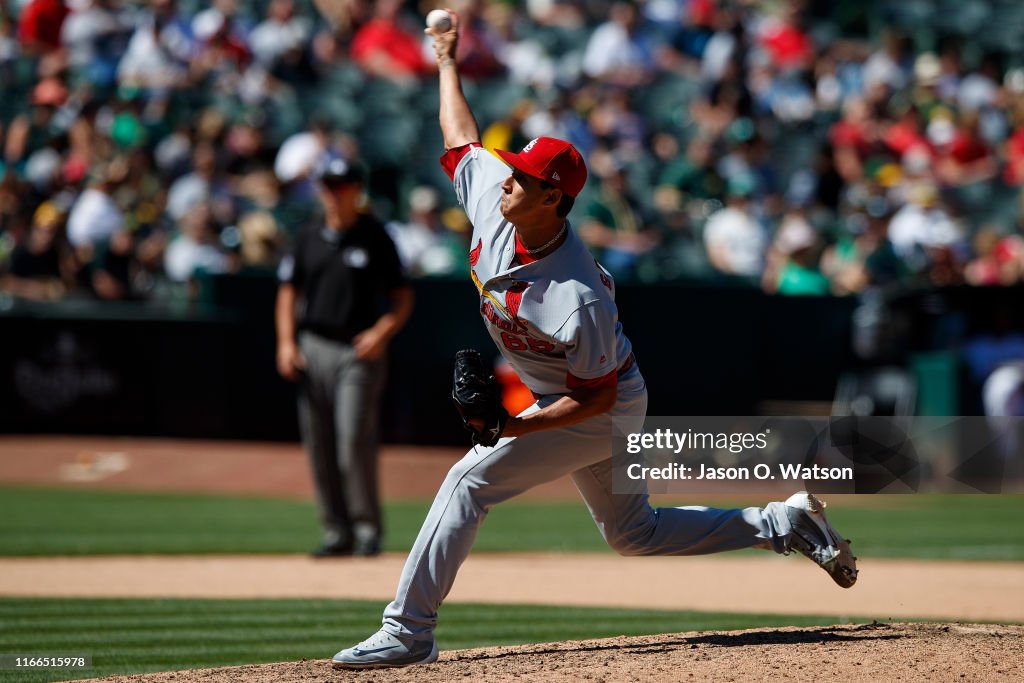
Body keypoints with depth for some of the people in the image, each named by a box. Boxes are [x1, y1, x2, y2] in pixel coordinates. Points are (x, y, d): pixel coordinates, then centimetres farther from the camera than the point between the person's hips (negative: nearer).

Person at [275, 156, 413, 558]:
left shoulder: (375, 239, 1)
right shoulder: (309, 240, 13)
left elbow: (403, 297, 2)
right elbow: (288, 292, 18)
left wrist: (382, 332, -14)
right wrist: (286, 342, 4)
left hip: (360, 351, -5)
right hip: (313, 349, 5)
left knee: (354, 439, -15)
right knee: (319, 446, 3)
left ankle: (367, 528, -7)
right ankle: (337, 532, 10)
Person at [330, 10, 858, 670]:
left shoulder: (578, 300, -35)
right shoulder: (492, 200, -16)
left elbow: (597, 397, -26)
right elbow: (463, 139, 5)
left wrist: (521, 426, -34)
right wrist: (447, 64, 13)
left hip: (606, 410, -9)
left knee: (470, 480, -14)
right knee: (635, 533, 19)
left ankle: (408, 632, -11)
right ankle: (785, 523, 24)